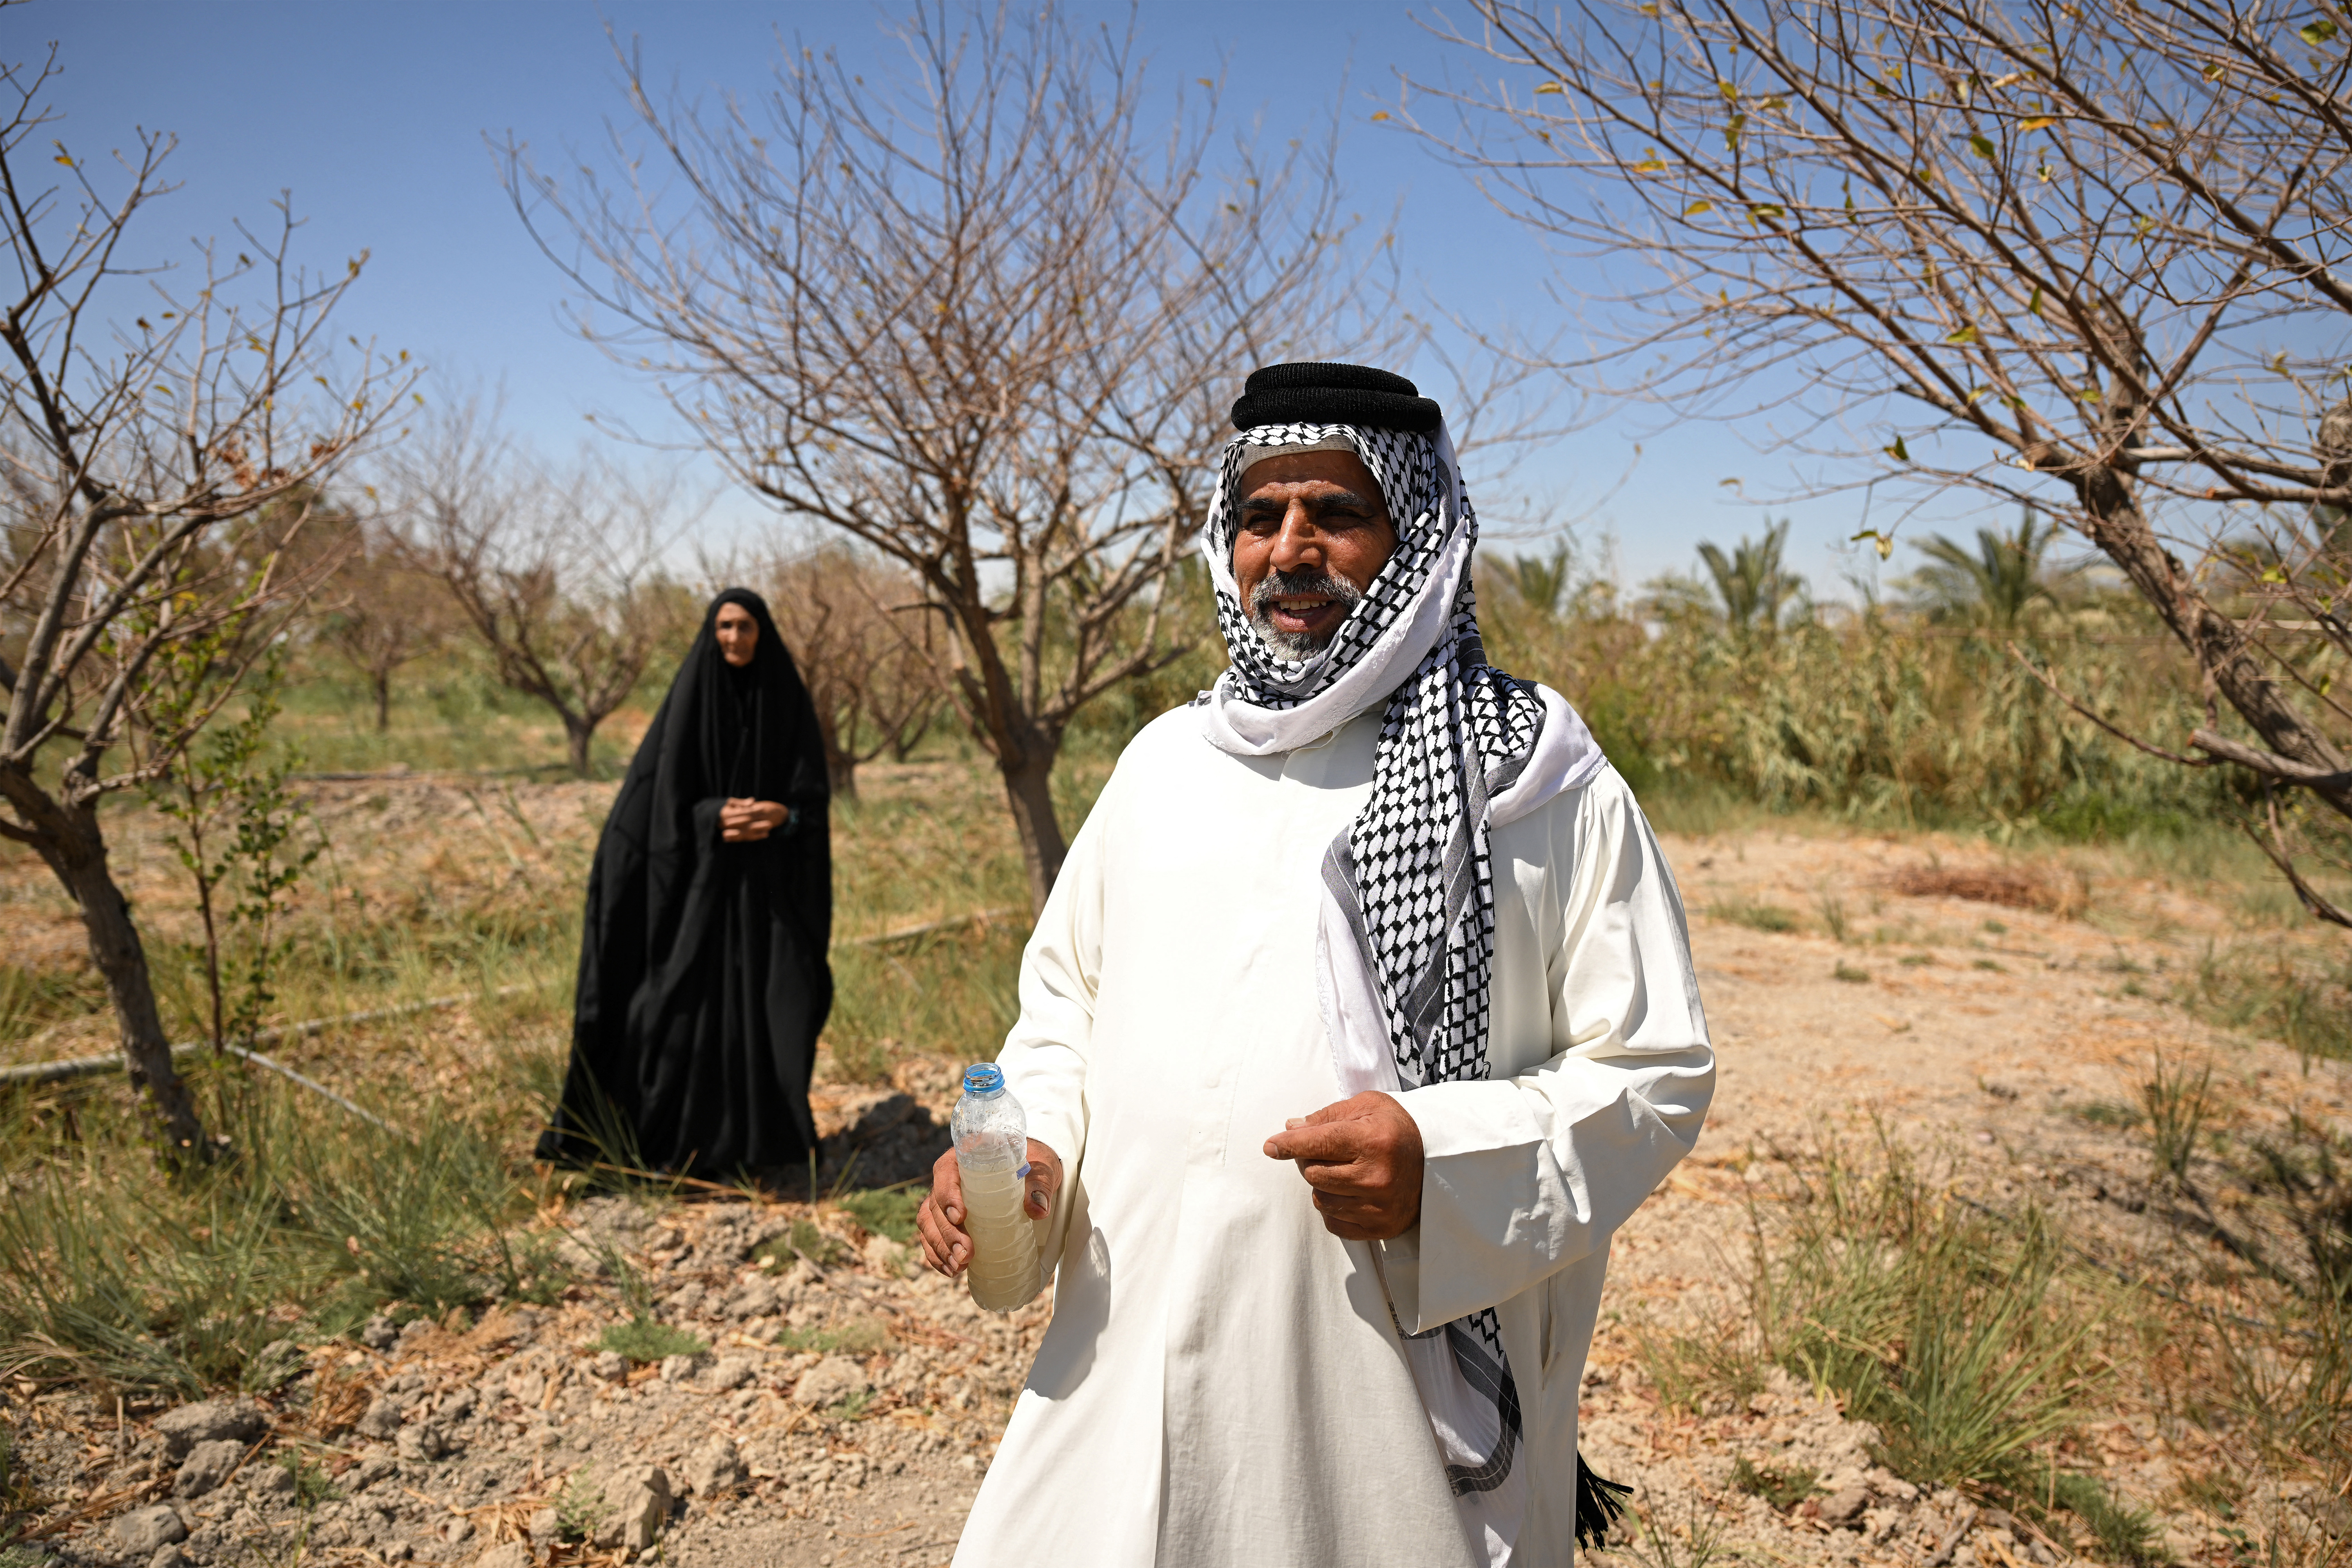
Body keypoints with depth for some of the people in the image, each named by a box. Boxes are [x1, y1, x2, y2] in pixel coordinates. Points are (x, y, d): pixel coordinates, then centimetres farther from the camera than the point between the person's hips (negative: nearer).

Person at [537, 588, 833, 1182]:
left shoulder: (788, 700, 4)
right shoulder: (690, 698, -1)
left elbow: (812, 790, 1)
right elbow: (661, 788, -5)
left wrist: (779, 817, -21)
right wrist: (717, 818, -23)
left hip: (771, 878, 2)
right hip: (702, 872, -1)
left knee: (775, 999, 0)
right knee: (691, 994, -4)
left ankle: (766, 1133, 14)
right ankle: (690, 1140, 8)